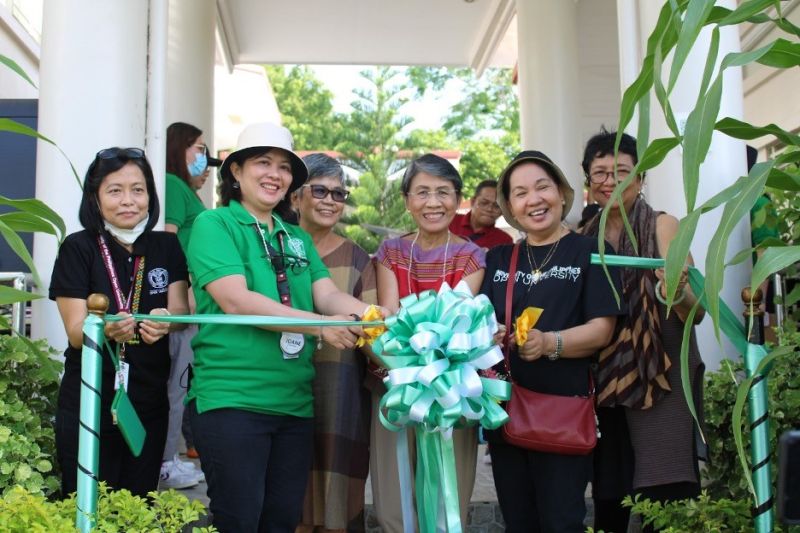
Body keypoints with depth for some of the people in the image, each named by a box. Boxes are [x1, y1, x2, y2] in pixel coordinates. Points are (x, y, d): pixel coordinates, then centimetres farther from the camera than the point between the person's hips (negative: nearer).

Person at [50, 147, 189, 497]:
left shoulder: (167, 247, 3)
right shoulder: (78, 248, -7)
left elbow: (180, 310, -4)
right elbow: (76, 333, -12)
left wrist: (164, 321, -28)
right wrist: (107, 329, -34)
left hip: (150, 404, 3)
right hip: (88, 405, -3)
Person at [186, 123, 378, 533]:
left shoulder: (298, 238, 16)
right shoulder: (213, 224, -3)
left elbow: (327, 293, 4)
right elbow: (236, 300, -15)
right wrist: (320, 326, -20)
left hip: (294, 403, 6)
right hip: (230, 399, -6)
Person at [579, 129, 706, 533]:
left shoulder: (661, 225, -4)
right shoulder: (585, 238, 8)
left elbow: (696, 313, -11)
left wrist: (677, 292, -31)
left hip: (659, 381, -4)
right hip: (604, 382, 4)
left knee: (664, 500, -5)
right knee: (607, 498, 10)